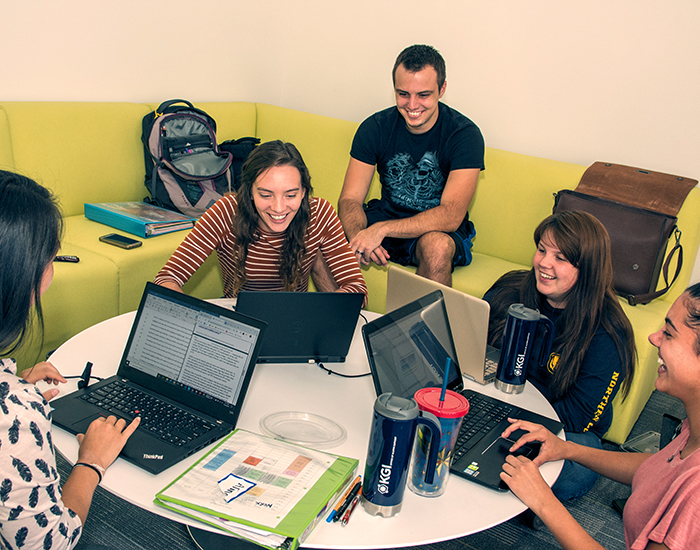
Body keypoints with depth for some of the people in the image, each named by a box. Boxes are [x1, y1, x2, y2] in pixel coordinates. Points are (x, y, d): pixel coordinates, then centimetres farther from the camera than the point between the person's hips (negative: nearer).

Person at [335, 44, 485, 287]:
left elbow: (451, 216, -26)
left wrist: (381, 229, -38)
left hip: (440, 231, -2)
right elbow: (350, 199, -11)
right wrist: (358, 236, -35)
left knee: (436, 245, -38)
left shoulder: (465, 134, -17)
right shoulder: (375, 127, -7)